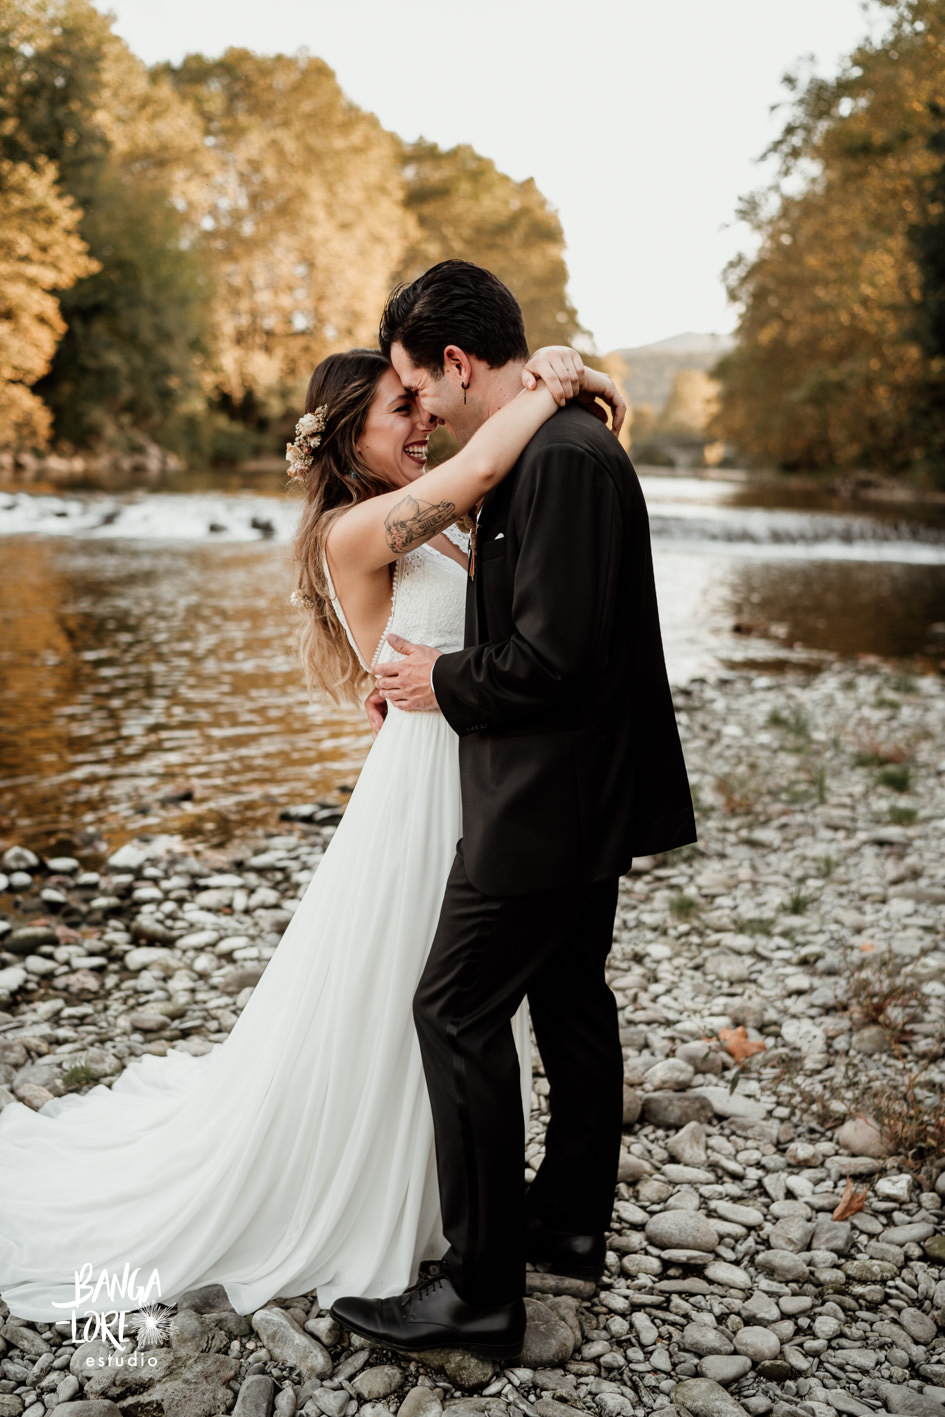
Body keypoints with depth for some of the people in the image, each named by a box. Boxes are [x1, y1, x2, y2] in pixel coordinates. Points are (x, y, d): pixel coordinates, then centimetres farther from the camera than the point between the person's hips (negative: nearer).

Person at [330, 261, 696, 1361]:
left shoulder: (564, 459, -22)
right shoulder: (560, 446, 10)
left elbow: (552, 662, -26)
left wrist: (445, 681, -10)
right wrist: (442, 671, 10)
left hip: (548, 804, -11)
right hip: (587, 795, 11)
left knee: (457, 1012, -2)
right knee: (568, 998, 19)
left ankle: (481, 1289, 11)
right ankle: (570, 1221, 37)